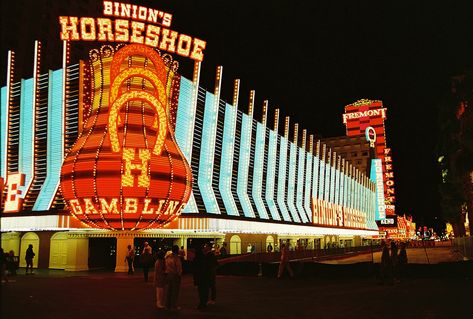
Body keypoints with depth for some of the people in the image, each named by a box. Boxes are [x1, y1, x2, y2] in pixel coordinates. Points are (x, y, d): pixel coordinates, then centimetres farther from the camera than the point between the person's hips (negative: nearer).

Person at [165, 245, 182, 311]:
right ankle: (174, 306, 6)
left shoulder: (167, 257, 5)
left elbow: (165, 266, 8)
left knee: (168, 291, 14)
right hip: (175, 276, -7)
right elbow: (179, 267, -15)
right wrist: (179, 274, 0)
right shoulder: (176, 257, -16)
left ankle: (168, 306, 21)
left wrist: (166, 272, 13)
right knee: (175, 291, 2)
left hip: (168, 275, 7)